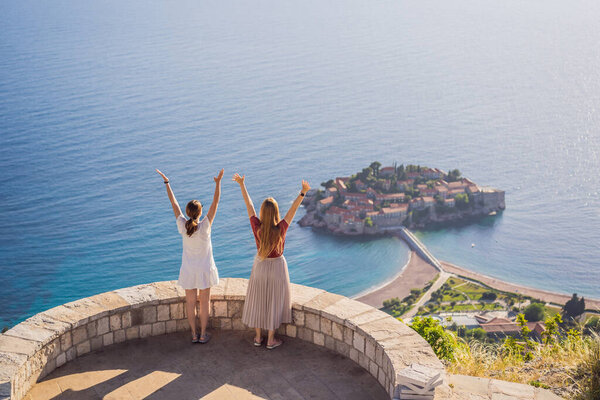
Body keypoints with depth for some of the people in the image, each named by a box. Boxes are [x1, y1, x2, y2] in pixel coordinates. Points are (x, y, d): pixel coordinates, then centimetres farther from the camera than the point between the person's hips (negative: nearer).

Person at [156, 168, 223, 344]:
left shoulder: (182, 226, -15)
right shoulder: (205, 226, -22)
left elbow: (174, 203, -9)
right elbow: (215, 203, -22)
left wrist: (166, 182, -2)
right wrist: (218, 183, -25)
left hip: (188, 270, 2)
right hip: (204, 269, -2)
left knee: (191, 302, 13)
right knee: (204, 302, 12)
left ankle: (194, 334, 21)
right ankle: (203, 334, 19)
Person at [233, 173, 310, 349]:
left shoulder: (257, 227, -19)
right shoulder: (280, 229, -24)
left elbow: (249, 205, -12)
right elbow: (293, 209, -27)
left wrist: (242, 185, -5)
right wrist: (303, 192, -29)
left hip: (260, 266, 2)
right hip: (277, 267, -2)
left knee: (258, 301, 15)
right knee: (274, 302, 9)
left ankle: (258, 337, 26)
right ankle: (271, 340, 17)